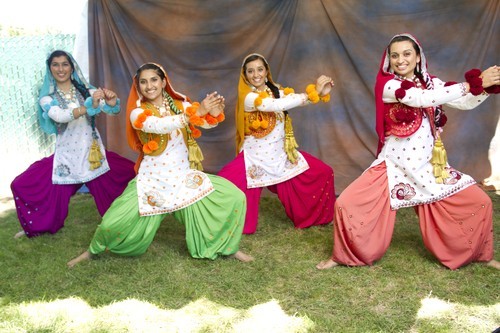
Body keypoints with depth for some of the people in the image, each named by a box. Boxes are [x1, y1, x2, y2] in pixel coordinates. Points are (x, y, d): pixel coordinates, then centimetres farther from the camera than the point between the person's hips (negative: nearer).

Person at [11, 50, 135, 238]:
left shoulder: (85, 90, 2)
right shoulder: (47, 98, -3)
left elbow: (113, 110, -7)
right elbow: (59, 116, -25)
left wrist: (112, 101, -31)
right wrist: (89, 106, -41)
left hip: (93, 153, 1)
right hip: (66, 157, -1)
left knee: (129, 175, -7)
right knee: (22, 186, -3)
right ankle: (35, 227, 25)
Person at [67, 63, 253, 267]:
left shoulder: (180, 105, 1)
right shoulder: (137, 113, -9)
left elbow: (207, 122, -10)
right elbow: (159, 126, -30)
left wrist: (214, 112, -34)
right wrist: (196, 111, -39)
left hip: (185, 176, 3)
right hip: (153, 180, -3)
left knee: (235, 198, -6)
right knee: (114, 223, -9)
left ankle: (228, 247, 15)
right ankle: (94, 250, 26)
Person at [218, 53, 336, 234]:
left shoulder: (277, 91, 4)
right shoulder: (248, 97, -15)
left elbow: (299, 99, -11)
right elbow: (278, 106, -31)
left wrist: (319, 92, -31)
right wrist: (313, 92, -31)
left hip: (281, 155, 6)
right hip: (255, 157, -5)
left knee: (324, 173, 4)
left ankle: (314, 216, 28)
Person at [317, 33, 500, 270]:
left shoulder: (431, 83, 5)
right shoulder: (387, 84, -11)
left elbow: (465, 103, -4)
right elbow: (421, 99, -26)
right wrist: (473, 83, -25)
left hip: (429, 165, 5)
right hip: (393, 165, -4)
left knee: (479, 202, 3)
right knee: (347, 204, -14)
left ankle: (479, 255, 28)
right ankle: (344, 256, 11)